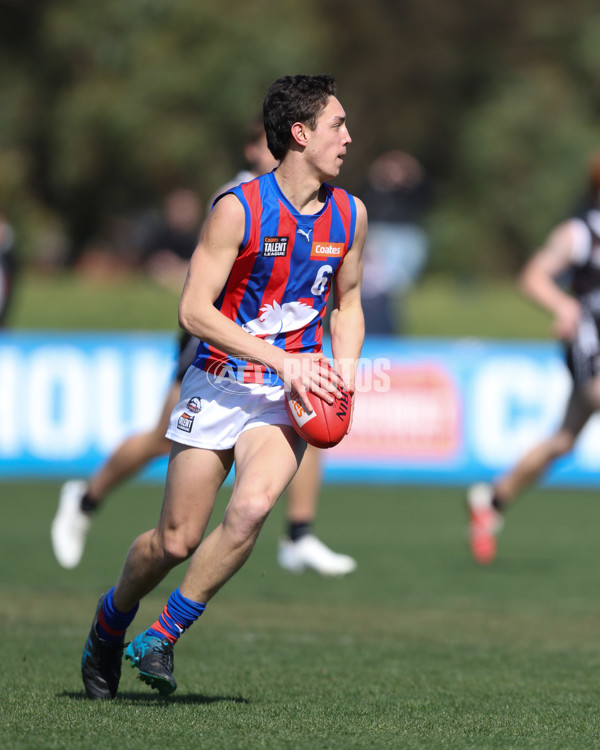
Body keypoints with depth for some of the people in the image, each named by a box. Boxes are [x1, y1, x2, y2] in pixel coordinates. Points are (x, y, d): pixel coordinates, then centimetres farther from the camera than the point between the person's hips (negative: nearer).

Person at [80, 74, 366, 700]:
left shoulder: (349, 215, 5)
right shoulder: (238, 210, -13)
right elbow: (193, 311, -15)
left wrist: (343, 376, 3)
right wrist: (281, 360, -19)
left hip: (289, 395, 3)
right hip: (219, 384, -3)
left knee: (252, 507, -24)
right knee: (176, 539, -1)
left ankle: (161, 640, -9)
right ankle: (111, 618, 31)